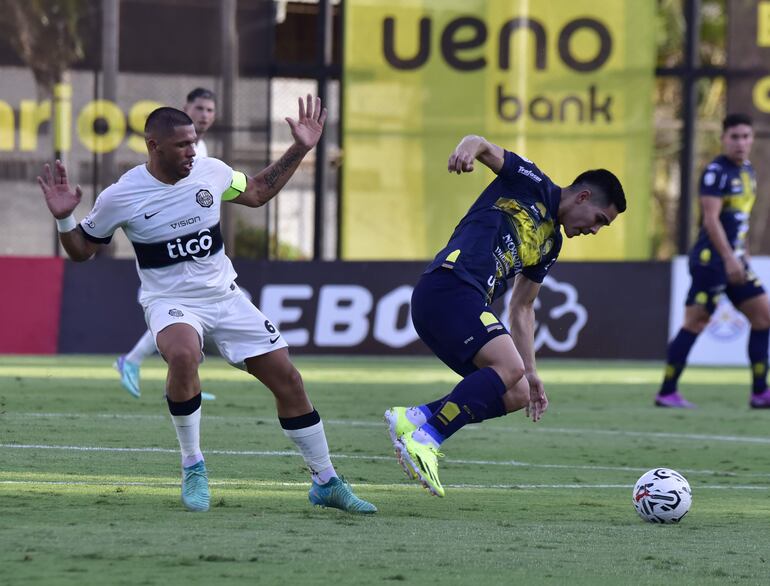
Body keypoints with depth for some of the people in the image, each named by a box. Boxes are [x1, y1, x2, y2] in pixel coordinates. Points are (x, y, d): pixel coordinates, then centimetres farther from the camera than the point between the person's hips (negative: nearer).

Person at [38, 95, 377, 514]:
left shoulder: (210, 171, -3)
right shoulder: (120, 197, -12)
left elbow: (257, 193, 18)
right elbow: (81, 250, 1)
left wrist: (299, 149, 12)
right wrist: (63, 218, -19)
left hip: (225, 296, 4)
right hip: (170, 302, -4)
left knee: (288, 380, 0)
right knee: (183, 354, -38)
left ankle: (326, 483, 17)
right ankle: (193, 470, -20)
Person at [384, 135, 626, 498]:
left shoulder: (550, 245, 26)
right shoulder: (532, 185, 5)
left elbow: (522, 307, 31)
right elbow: (483, 146, -7)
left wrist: (530, 372, 26)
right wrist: (468, 149, -32)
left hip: (468, 306, 9)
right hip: (447, 288, -9)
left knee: (517, 394, 1)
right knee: (508, 366, -26)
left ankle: (414, 419, -3)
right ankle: (423, 438, -25)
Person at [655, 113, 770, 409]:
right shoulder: (717, 171, -13)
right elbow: (711, 218, -20)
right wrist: (729, 259, -25)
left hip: (735, 260, 9)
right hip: (711, 260, -9)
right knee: (695, 322, -8)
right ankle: (666, 392, -2)